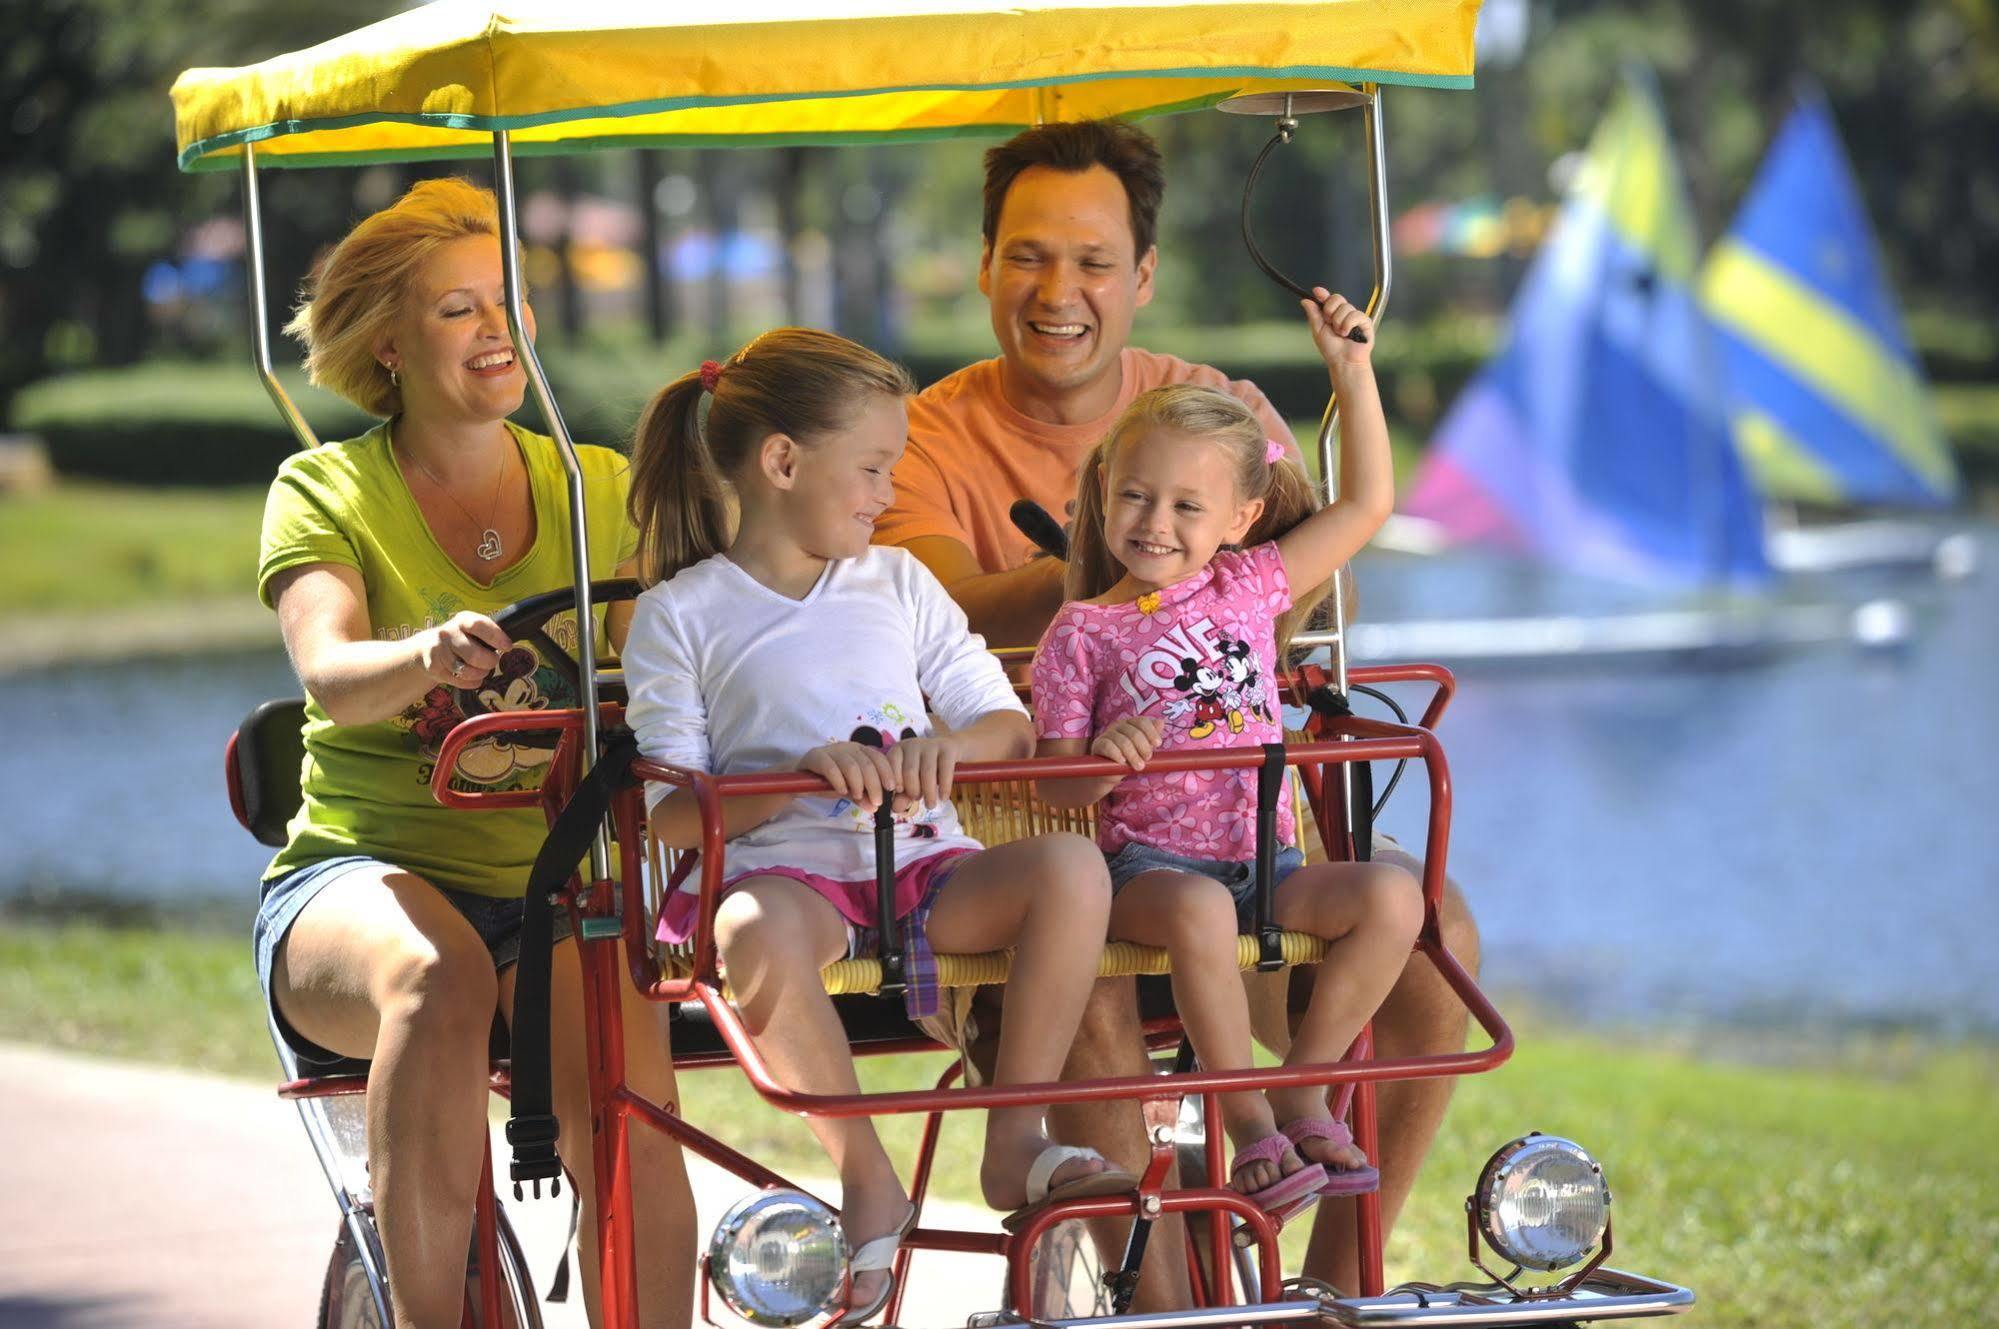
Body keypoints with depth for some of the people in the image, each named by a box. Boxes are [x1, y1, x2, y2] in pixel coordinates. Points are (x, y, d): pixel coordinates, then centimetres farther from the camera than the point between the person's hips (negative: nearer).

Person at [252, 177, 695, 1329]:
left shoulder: (600, 490, 14)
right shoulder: (327, 492, 4)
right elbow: (329, 672, -16)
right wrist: (426, 657, -39)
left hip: (550, 884, 2)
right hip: (362, 871, -2)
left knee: (625, 1109, -30)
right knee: (436, 976, -38)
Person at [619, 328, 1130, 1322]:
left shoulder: (900, 585, 19)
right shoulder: (681, 615, 6)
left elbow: (1009, 725, 14)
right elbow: (672, 814, -3)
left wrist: (951, 744, -10)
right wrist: (801, 775, -20)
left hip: (923, 866, 4)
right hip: (785, 869, -4)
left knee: (1072, 868, -27)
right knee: (756, 934, -41)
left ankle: (1015, 1140, -15)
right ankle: (867, 1178, -24)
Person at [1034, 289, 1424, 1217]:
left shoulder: (1250, 587, 11)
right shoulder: (1083, 635, 1)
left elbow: (1366, 504, 12)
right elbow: (1053, 786, -2)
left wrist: (1352, 372, 8)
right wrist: (1105, 760, -24)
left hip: (1264, 858, 4)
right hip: (1145, 863, -4)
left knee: (1392, 896, -22)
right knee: (1200, 909, -39)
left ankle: (1302, 1090, -9)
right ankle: (1249, 1125, -25)